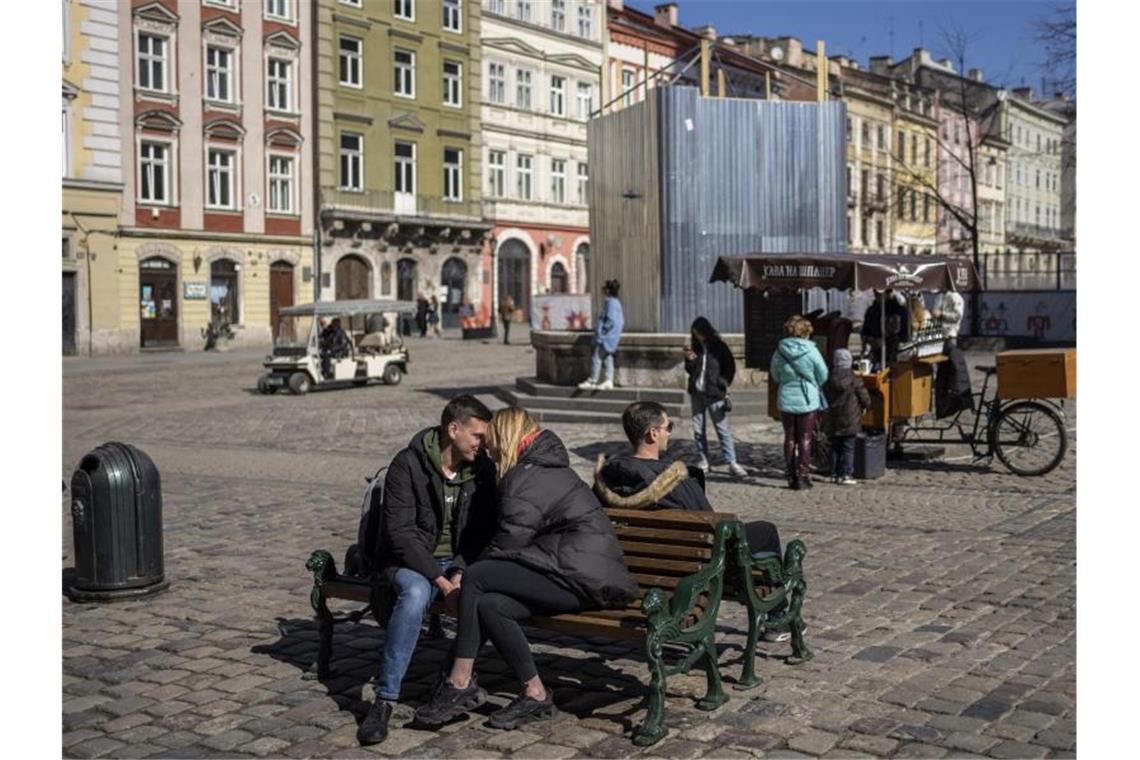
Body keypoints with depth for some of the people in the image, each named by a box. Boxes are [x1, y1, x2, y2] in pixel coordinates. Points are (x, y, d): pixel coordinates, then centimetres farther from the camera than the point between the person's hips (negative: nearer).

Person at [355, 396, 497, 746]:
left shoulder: (482, 469, 0)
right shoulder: (408, 465, -13)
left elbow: (482, 532, 0)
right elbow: (400, 533, -18)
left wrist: (461, 571, -19)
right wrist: (439, 579, -26)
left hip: (461, 563, 4)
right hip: (412, 562, -4)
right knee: (415, 593, -37)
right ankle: (384, 701, -30)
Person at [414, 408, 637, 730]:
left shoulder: (524, 481, -10)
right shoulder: (549, 468, 21)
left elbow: (508, 545, -11)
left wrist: (466, 575, 5)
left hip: (582, 579, -10)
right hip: (588, 573, 10)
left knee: (475, 579, -12)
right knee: (489, 603, -3)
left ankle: (459, 684, -5)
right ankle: (534, 694, -5)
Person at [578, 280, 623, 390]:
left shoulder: (610, 302, -17)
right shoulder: (617, 302, 11)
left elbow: (611, 320, -22)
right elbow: (622, 321, 16)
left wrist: (601, 332, -17)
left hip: (606, 336, -10)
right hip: (613, 336, 10)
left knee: (597, 357, -3)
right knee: (608, 357, 9)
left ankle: (592, 381, 2)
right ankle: (608, 381, 7)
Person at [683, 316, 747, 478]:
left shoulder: (719, 347, -2)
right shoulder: (696, 347, 7)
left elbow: (730, 367, 3)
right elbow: (690, 371, 12)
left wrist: (722, 384, -6)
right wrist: (690, 360, -7)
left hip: (714, 394, -4)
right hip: (697, 393, 4)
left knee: (722, 428, -7)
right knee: (698, 429, 7)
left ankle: (732, 463, -6)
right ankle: (704, 461, 16)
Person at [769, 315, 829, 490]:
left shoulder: (779, 351, -7)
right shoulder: (811, 351, -13)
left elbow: (775, 375, 6)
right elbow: (823, 376, -3)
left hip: (786, 400, 2)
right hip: (807, 400, -2)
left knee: (790, 439, 11)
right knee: (805, 439, 6)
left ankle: (792, 477, 14)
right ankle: (803, 476, 6)